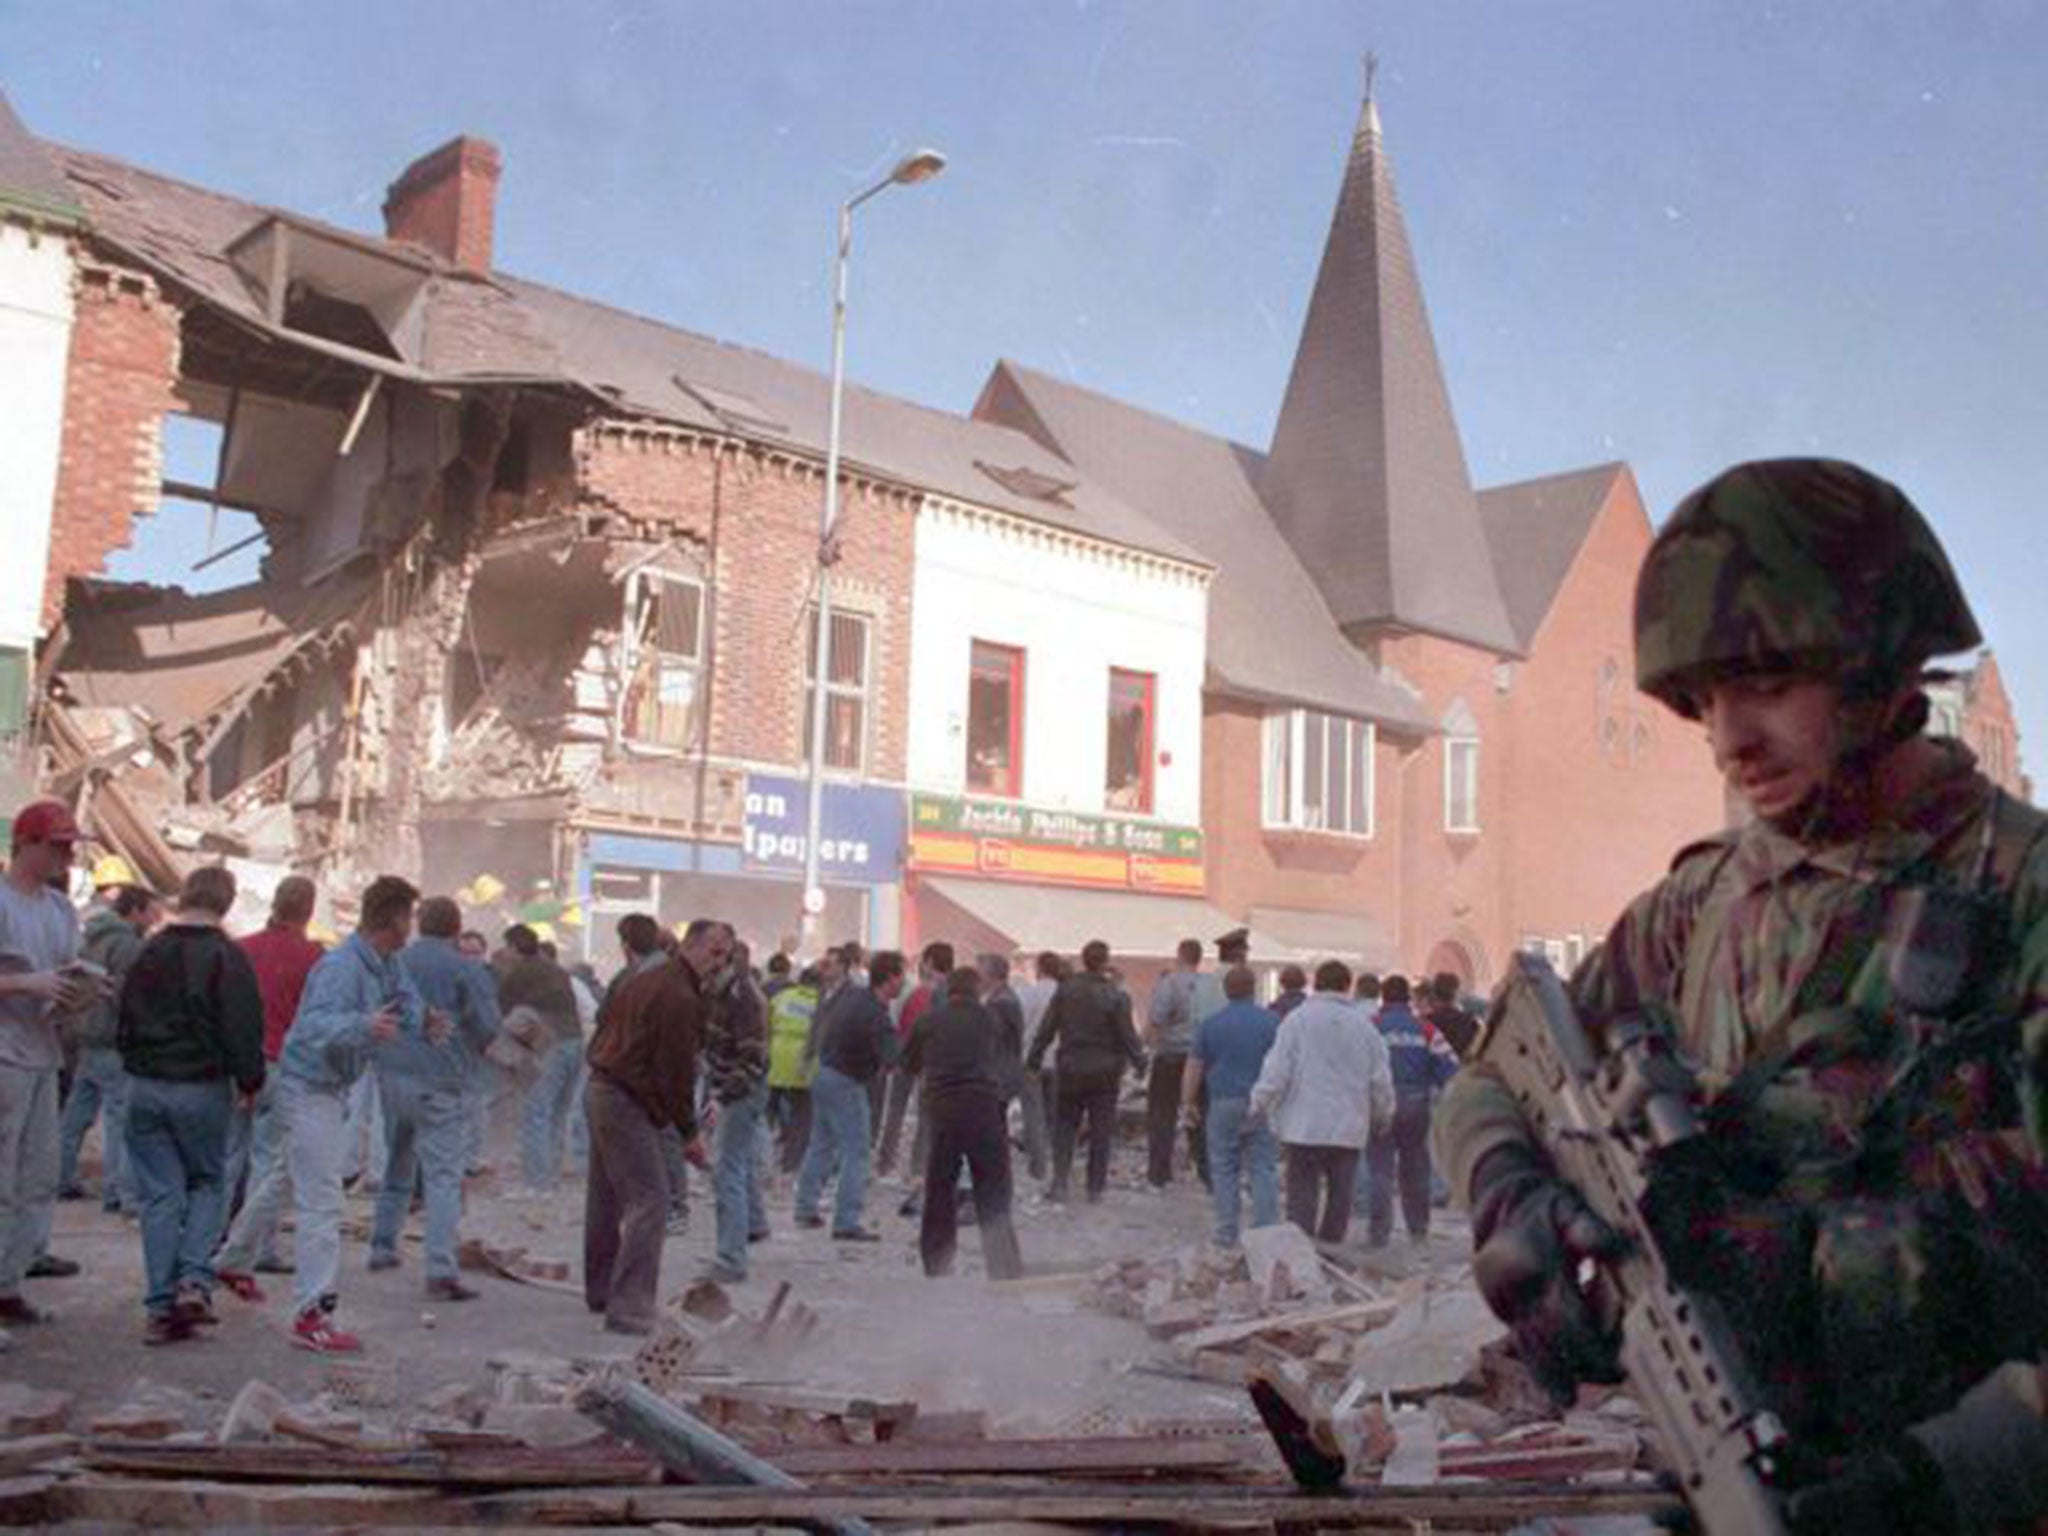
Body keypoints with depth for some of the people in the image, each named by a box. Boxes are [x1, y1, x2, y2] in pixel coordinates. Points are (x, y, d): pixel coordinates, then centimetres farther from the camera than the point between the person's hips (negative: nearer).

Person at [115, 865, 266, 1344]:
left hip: (144, 1088, 4)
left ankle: (162, 1307, 6)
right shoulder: (227, 957, -11)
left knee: (159, 1195, 7)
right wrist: (250, 1082, 0)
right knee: (208, 1183, 13)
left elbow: (124, 1021, 13)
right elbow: (243, 1029, -13)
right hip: (202, 1089, -3)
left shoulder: (148, 953, 6)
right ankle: (194, 1281, -4)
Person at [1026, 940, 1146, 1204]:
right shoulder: (1116, 996, -12)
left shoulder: (1065, 989, -4)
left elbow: (1046, 1029, -1)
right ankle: (1095, 1187, 12)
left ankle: (1059, 1183, 3)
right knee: (1101, 1131, 8)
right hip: (1104, 1072, -2)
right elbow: (1127, 1036, -8)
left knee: (1065, 1126, 12)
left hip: (1070, 1070, 2)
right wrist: (1139, 1062, 8)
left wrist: (1033, 1060, 8)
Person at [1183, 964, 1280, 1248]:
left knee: (1224, 1169, 8)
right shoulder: (1272, 1021, 0)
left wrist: (1188, 1102, 12)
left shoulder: (1210, 1024, 3)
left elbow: (1194, 1067, 4)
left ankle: (1227, 1232, 10)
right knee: (1263, 1168, 4)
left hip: (1224, 1104, 1)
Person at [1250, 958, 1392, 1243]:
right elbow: (1381, 1082, 8)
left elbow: (1276, 1072, -8)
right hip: (1349, 1128, 2)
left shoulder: (1298, 1020, -5)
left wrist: (1259, 1108, 2)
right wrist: (1381, 1119, 23)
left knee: (1302, 1198, 2)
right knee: (1339, 1198, 12)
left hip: (1304, 1127, -2)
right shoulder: (1364, 1026, 4)